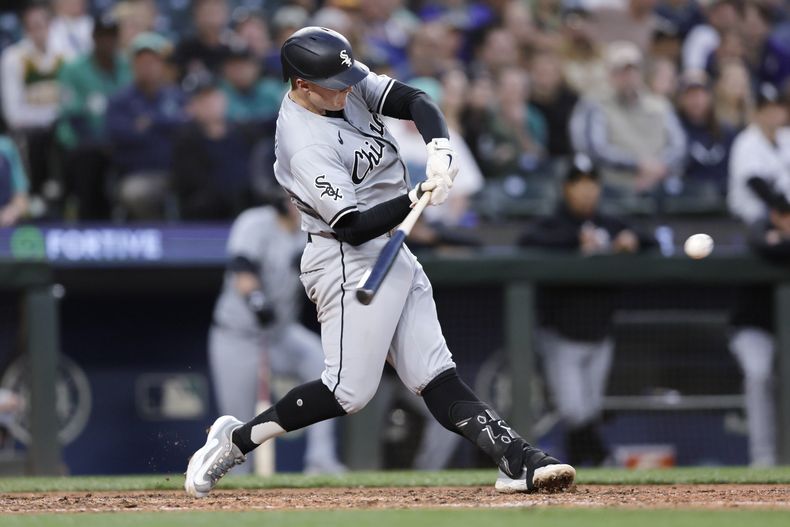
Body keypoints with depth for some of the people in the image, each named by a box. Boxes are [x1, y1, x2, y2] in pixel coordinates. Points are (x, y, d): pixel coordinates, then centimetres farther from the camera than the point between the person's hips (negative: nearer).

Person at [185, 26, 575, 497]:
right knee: (350, 390, -11)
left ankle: (519, 462, -8)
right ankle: (236, 440, 1)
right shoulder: (307, 146, -24)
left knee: (436, 374, 2)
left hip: (394, 254, 9)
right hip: (350, 264, -9)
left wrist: (439, 148, -23)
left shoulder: (348, 84, 0)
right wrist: (419, 198, -35)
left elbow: (414, 101, -4)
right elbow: (352, 227, -26)